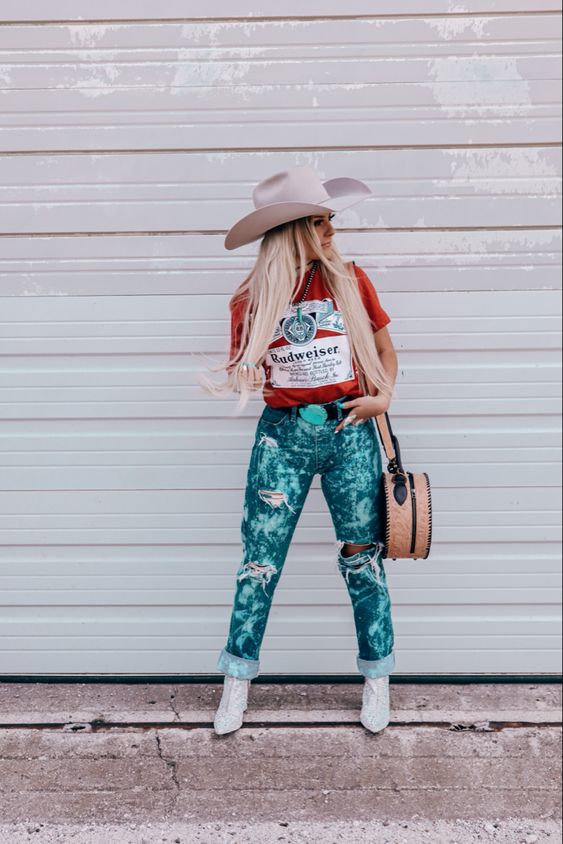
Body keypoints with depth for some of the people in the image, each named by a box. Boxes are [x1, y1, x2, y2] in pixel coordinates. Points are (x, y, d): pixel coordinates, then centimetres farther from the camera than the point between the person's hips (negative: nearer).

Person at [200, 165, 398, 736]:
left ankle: (377, 678, 28)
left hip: (349, 432, 1)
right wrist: (234, 381, -18)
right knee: (259, 560, 3)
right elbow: (241, 373, 5)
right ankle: (238, 682, 22)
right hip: (282, 435, 0)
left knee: (362, 559, 8)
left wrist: (383, 397, -4)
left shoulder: (350, 281, 2)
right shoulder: (252, 299, 0)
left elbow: (384, 350, 13)